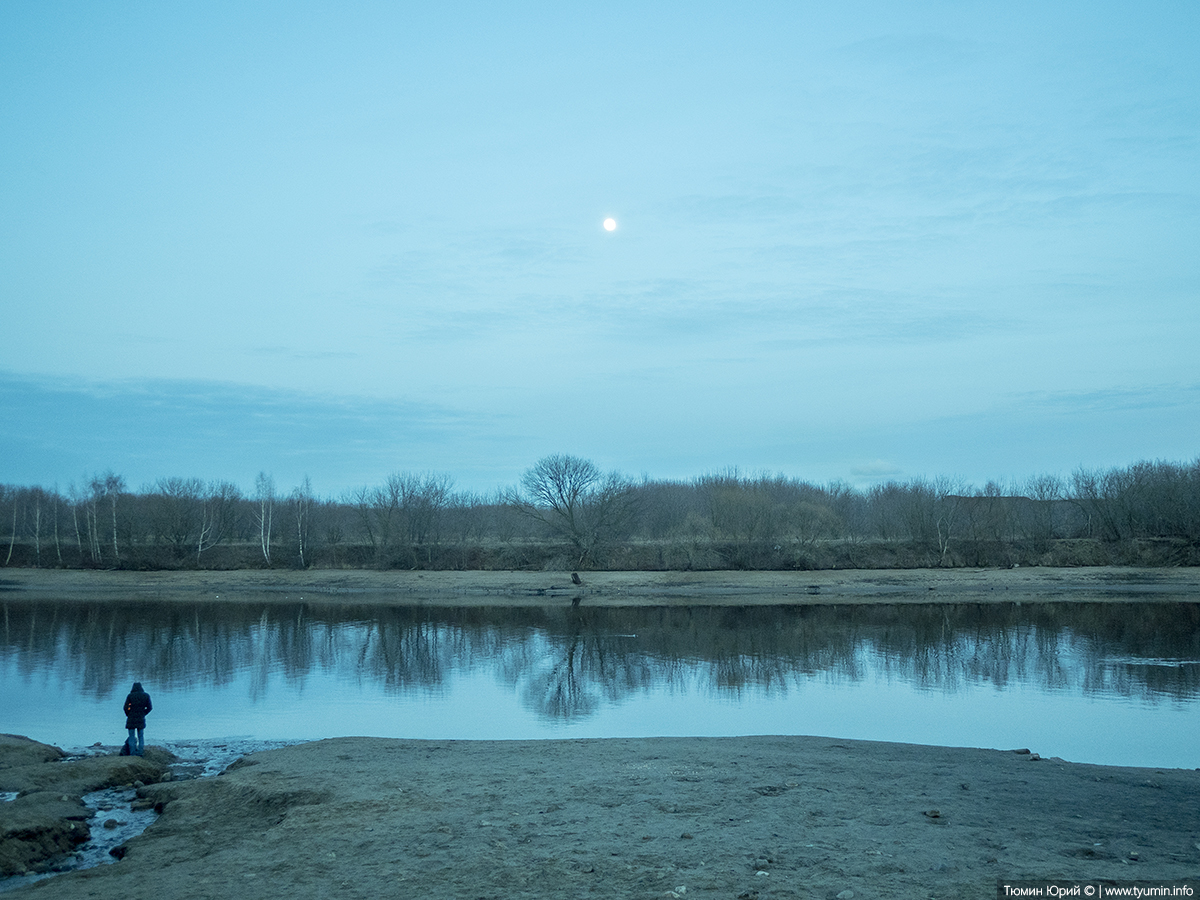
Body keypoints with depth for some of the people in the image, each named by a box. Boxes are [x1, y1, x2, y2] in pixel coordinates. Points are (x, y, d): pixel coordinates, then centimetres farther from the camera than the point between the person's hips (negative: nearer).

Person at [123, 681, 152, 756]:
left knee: (131, 737, 6)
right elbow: (150, 707, 1)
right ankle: (140, 753, 9)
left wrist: (128, 715, 7)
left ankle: (132, 753, 3)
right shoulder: (146, 696, 0)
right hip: (141, 719, 2)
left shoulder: (130, 696, -5)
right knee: (141, 737, 11)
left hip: (131, 719, -2)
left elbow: (126, 707, -8)